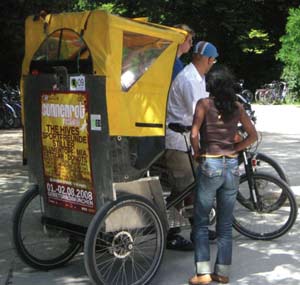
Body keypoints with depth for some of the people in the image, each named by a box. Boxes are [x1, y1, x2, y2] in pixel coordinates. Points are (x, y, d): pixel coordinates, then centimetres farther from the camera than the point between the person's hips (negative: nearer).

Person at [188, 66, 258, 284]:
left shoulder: (204, 104, -6)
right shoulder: (237, 107, 5)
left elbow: (194, 134, -16)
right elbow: (253, 136, 8)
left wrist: (197, 153, 0)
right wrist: (234, 149, 13)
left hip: (210, 165, -4)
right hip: (232, 166, 4)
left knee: (201, 222, 6)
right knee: (226, 224, 12)